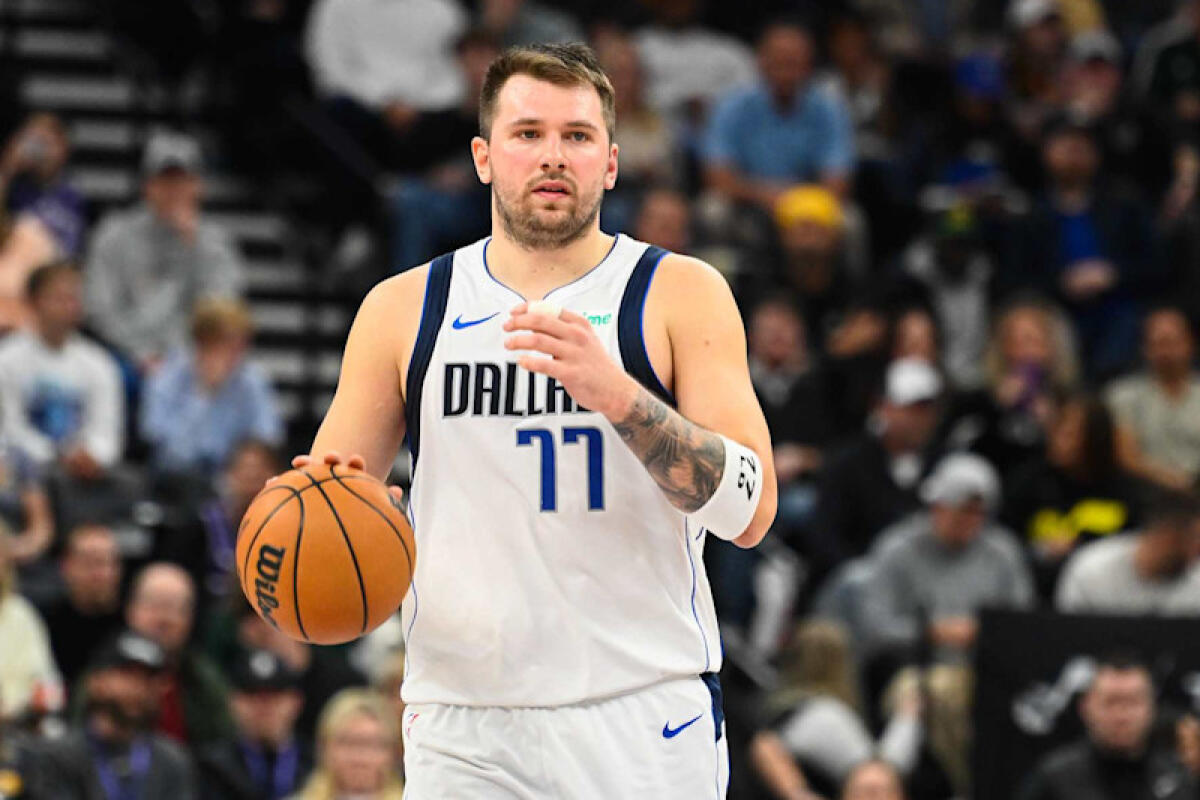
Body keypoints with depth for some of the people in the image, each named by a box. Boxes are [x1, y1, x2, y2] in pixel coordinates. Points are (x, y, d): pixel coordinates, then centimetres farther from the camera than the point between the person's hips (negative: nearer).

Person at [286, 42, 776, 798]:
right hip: (462, 728, 2)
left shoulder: (682, 294, 2)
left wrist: (617, 394, -21)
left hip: (645, 726, -1)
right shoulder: (404, 309, 9)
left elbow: (749, 509, -8)